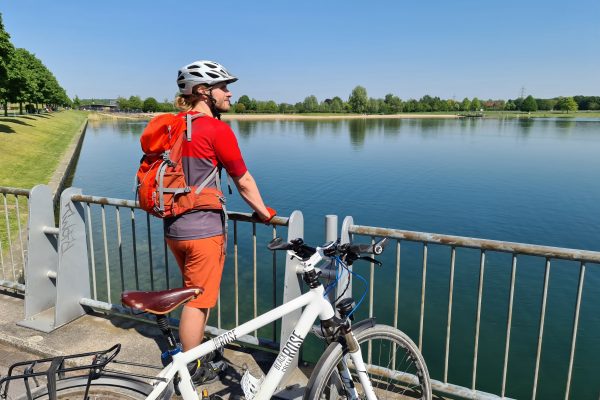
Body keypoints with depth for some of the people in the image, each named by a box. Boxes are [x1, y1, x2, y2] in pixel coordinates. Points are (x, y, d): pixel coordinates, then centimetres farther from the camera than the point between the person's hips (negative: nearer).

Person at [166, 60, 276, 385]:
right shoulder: (217, 130, -15)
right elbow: (244, 182, -11)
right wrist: (264, 212, 4)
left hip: (172, 227, 8)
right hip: (203, 230, -8)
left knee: (196, 295, 24)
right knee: (198, 301, 7)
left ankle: (196, 353, 41)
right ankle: (192, 371, 24)